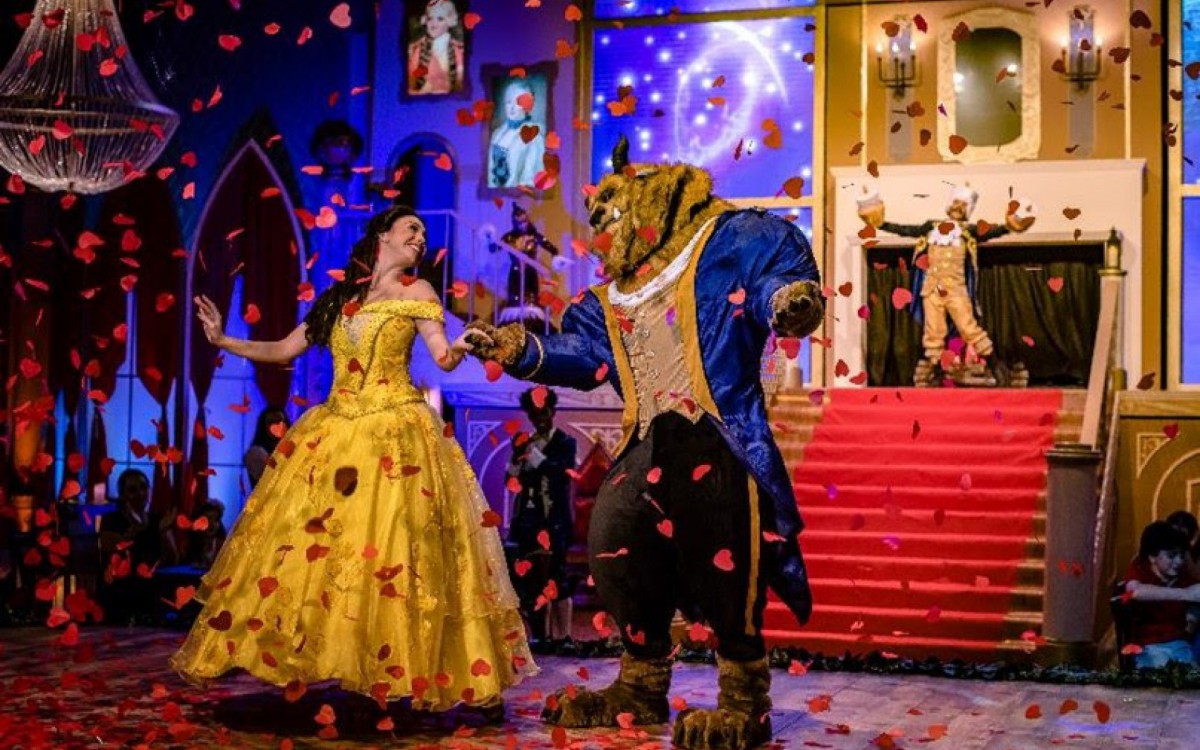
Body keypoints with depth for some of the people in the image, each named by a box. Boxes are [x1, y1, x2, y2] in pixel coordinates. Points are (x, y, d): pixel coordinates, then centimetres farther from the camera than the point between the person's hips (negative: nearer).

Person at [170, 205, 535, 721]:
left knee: (398, 549, -10)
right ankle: (294, 655, 14)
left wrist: (460, 348, -29)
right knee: (302, 543, 3)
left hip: (396, 433, -4)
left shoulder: (415, 292, 5)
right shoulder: (336, 299, 15)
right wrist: (222, 341, 12)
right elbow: (283, 351, 19)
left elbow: (442, 358, -7)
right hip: (335, 431, 5)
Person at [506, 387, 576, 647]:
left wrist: (533, 454, -23)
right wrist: (516, 457, -10)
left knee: (555, 577, -6)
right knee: (528, 576, 0)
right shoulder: (526, 443, 14)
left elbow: (564, 472, -14)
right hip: (528, 520, 4)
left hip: (555, 521, -4)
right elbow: (513, 481, 9)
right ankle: (537, 633, 4)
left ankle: (560, 634, -4)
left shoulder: (565, 443, 2)